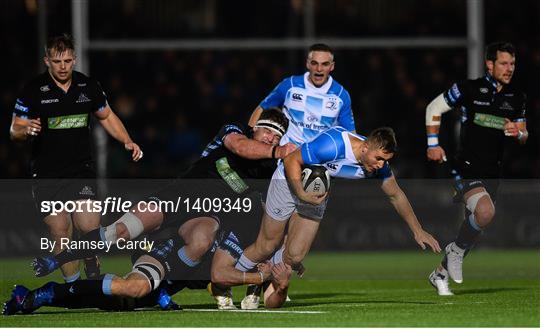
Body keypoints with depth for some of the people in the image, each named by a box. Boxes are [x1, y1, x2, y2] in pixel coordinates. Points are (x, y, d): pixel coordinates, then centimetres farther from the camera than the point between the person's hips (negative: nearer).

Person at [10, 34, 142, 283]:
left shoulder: (88, 87, 5)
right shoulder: (33, 91, -4)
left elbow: (107, 117, 20)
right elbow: (14, 130, -1)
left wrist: (127, 142, 7)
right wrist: (26, 131, -24)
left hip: (81, 171, 1)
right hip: (46, 176, -1)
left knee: (90, 228, -12)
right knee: (61, 233, -6)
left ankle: (93, 271, 16)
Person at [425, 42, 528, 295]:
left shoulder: (516, 97, 7)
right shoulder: (469, 89, -8)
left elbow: (524, 136, 16)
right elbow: (433, 108, 4)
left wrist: (518, 133, -8)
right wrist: (433, 144, -2)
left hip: (492, 173, 6)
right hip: (466, 168, -6)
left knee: (475, 224, 10)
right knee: (486, 211, -30)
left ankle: (440, 274, 29)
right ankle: (457, 250, -3)